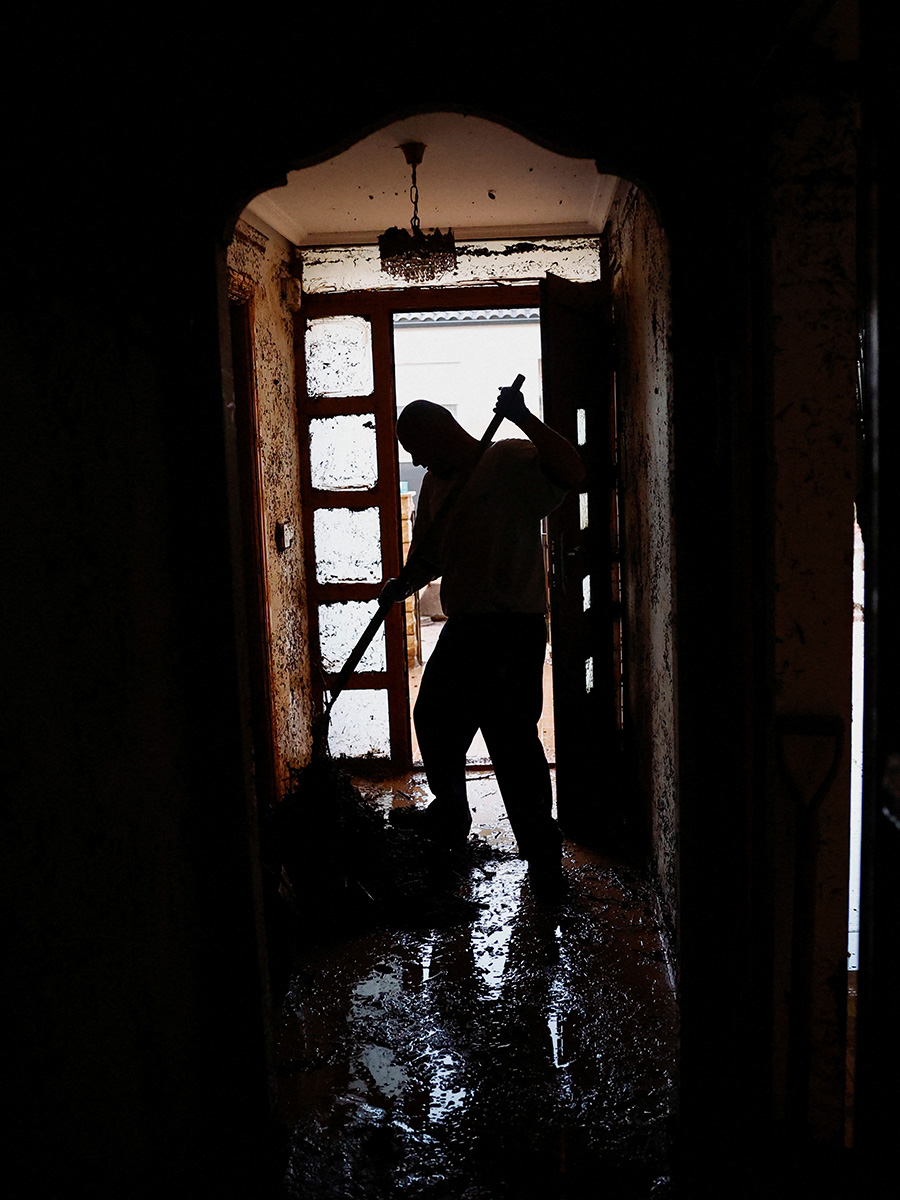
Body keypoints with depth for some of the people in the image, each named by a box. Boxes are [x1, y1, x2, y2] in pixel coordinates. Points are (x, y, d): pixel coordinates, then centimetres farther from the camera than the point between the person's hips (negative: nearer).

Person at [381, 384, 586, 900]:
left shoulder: (513, 460, -9)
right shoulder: (436, 482, 15)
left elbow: (573, 474, -27)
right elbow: (428, 556, 20)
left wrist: (524, 418, -31)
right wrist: (404, 585, 1)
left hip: (513, 629, -9)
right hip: (462, 626, 9)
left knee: (513, 739, -9)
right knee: (434, 721, 21)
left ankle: (542, 856, 5)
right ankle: (449, 816, 44)